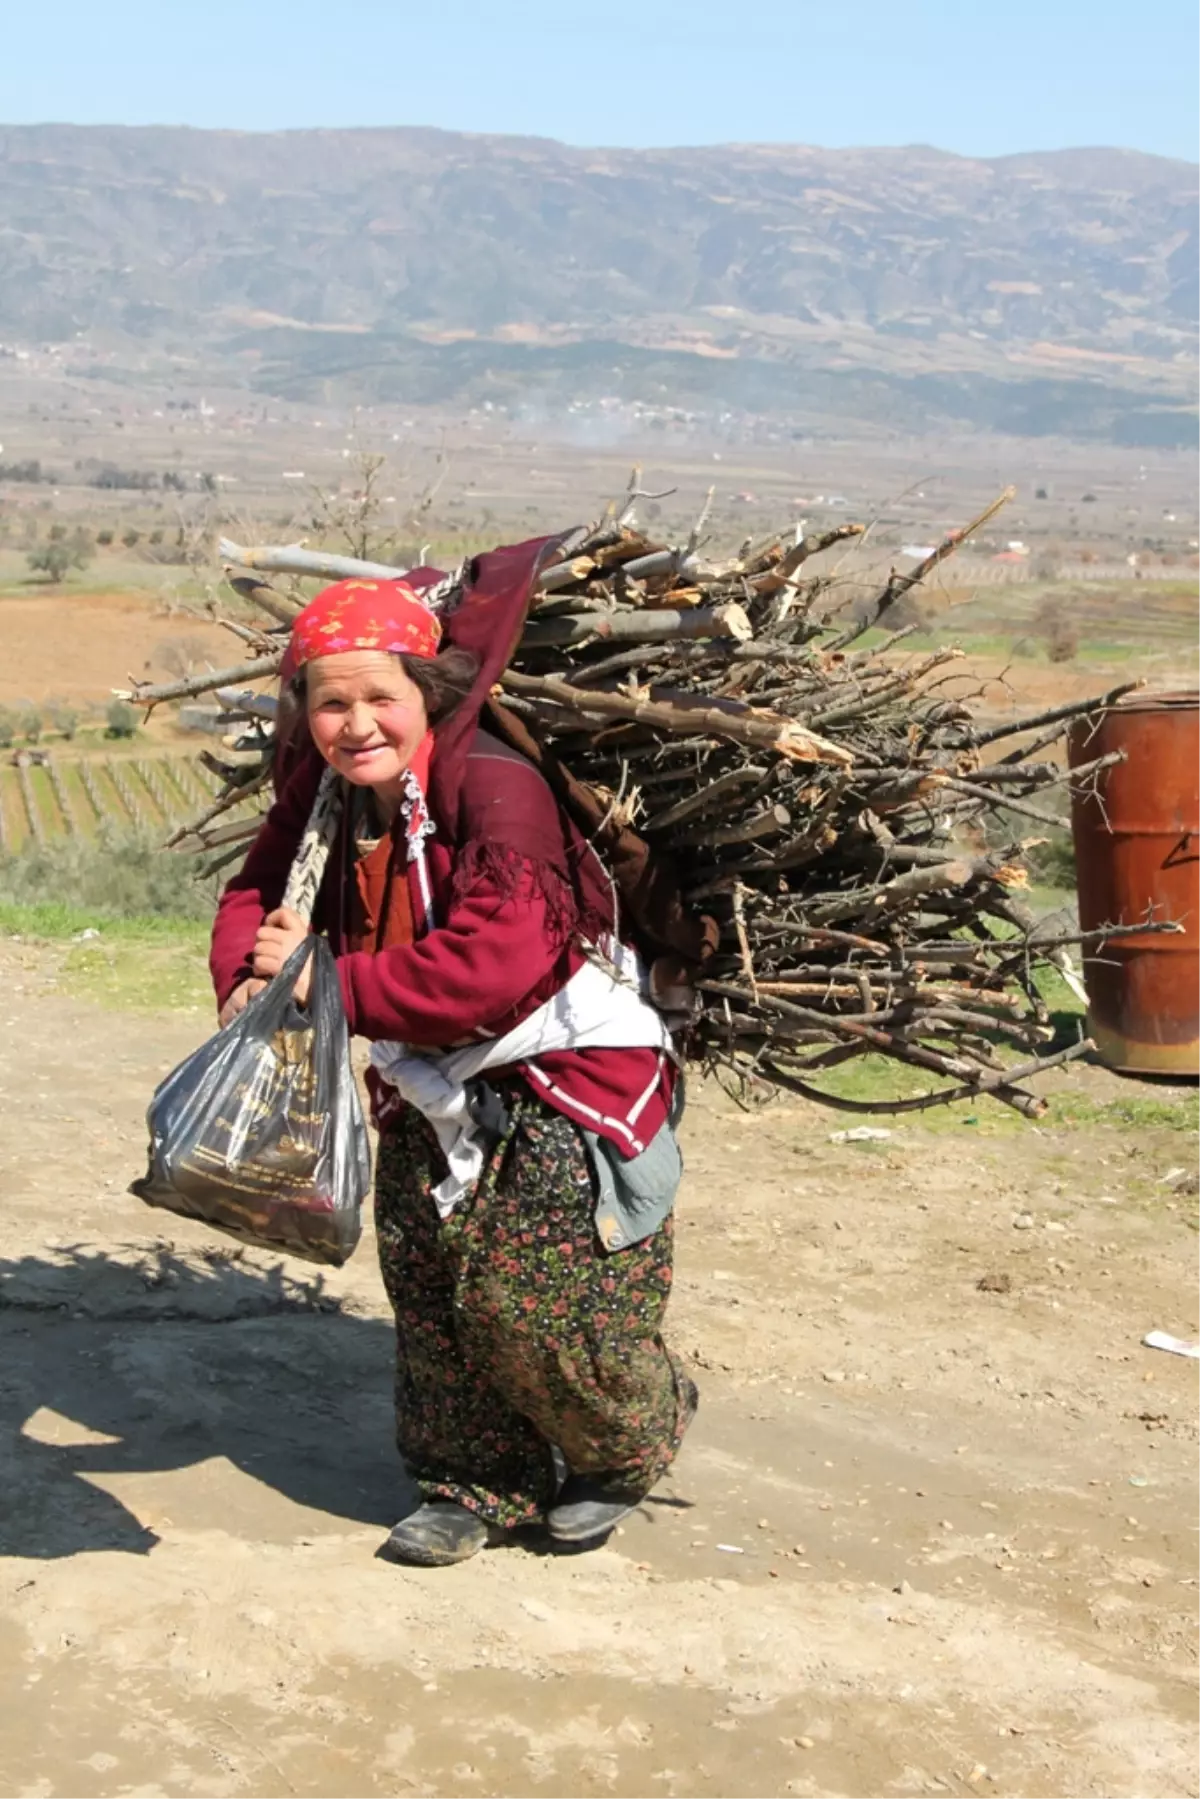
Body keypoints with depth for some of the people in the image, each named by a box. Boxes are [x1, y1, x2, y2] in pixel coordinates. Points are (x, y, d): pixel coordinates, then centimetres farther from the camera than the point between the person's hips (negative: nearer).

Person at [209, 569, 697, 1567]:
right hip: (436, 1090, 7)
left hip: (561, 1084, -7)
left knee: (539, 1302, -1)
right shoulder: (326, 789, -4)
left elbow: (494, 965, -37)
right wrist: (252, 982, -17)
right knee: (427, 1286, 11)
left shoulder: (494, 787, -28)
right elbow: (259, 892, 7)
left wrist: (328, 986, -33)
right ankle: (479, 1482, 32)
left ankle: (623, 1454, 30)